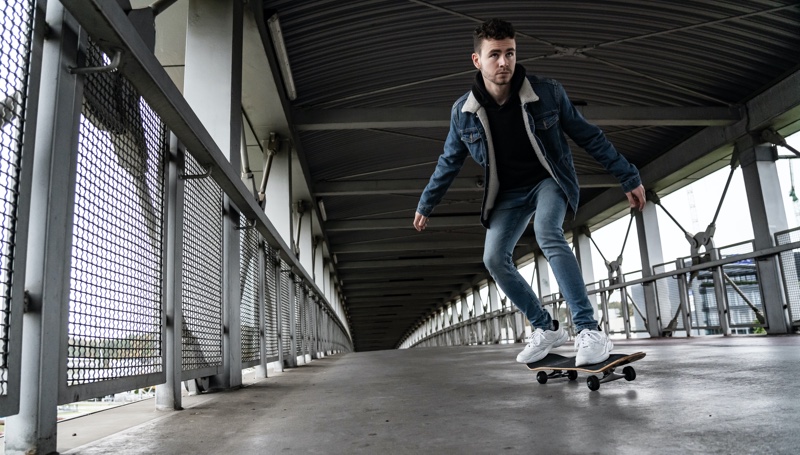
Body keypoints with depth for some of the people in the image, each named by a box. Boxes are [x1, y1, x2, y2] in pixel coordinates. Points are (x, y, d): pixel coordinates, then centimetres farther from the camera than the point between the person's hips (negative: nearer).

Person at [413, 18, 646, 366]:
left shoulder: (548, 93, -16)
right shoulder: (463, 112, -11)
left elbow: (590, 137, -5)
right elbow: (449, 162, 5)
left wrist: (628, 178, -2)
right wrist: (425, 205, 13)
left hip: (550, 181, -3)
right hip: (509, 193, 3)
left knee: (547, 234, -32)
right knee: (494, 259, -12)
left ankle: (589, 331, -29)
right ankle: (546, 329, 4)